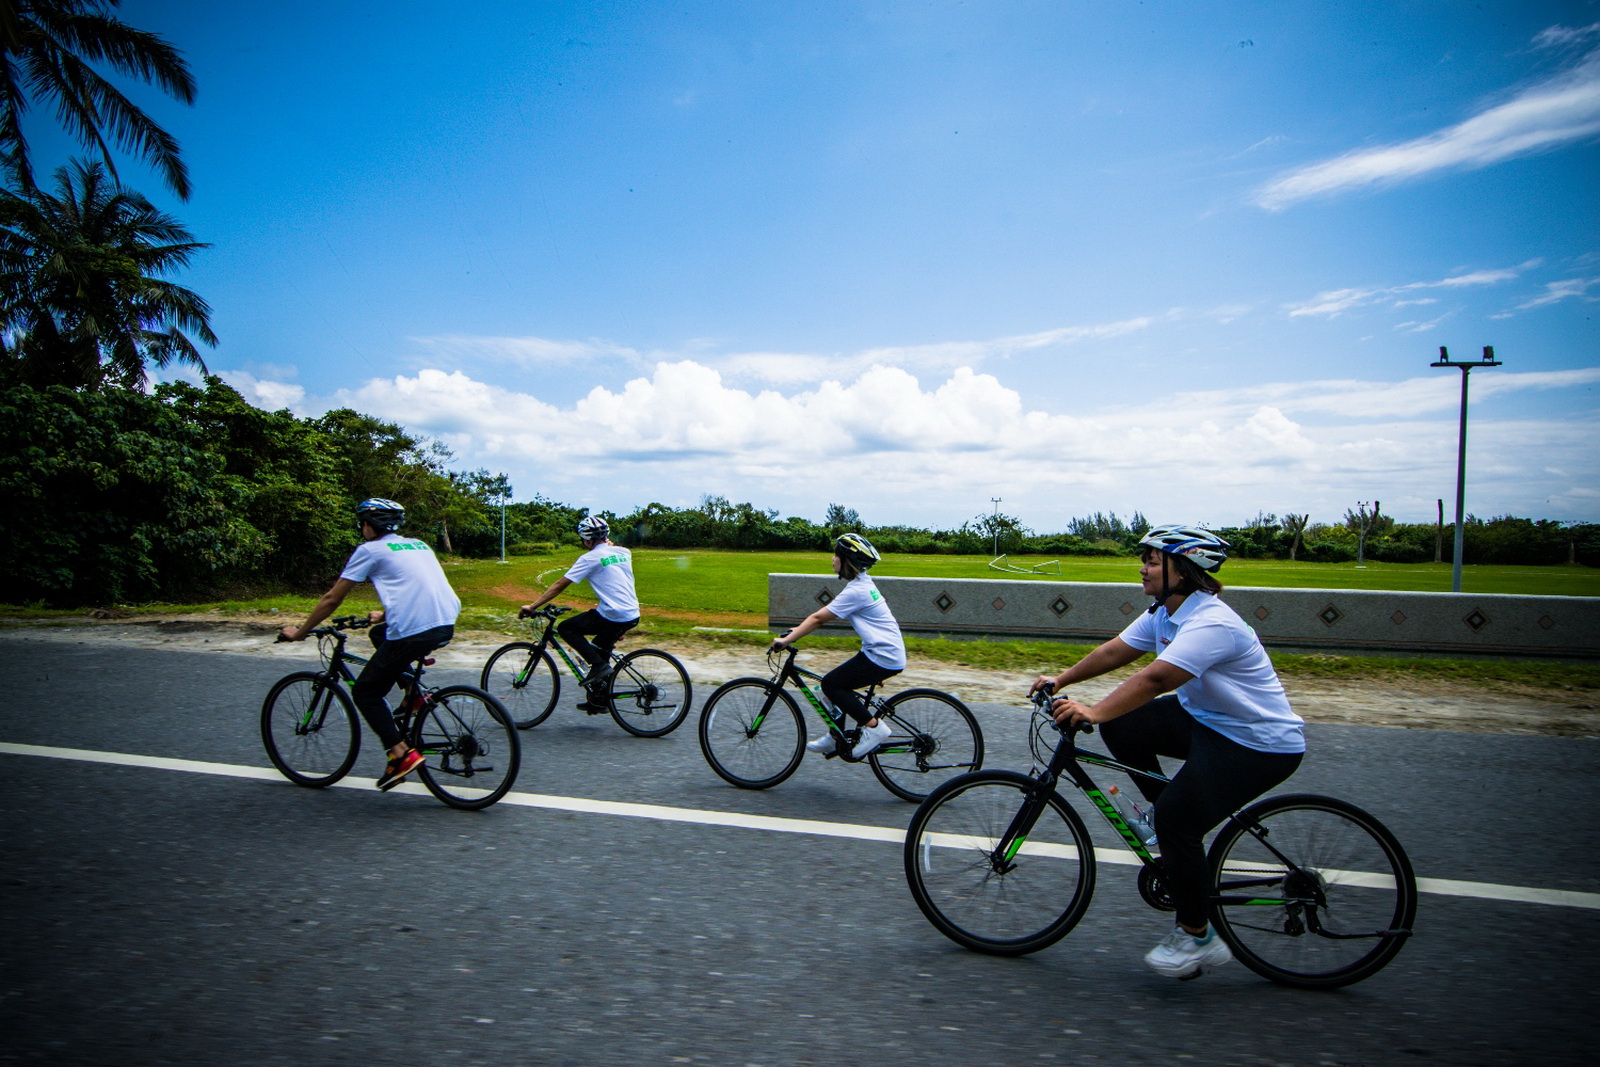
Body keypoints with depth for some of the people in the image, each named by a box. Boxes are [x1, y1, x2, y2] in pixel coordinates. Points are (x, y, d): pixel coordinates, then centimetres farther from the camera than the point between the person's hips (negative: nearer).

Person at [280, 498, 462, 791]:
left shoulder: (370, 550, 6)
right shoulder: (418, 545, 25)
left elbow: (332, 599, 8)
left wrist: (299, 632, 20)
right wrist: (384, 616, 52)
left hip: (414, 633, -7)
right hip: (446, 626, 7)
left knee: (365, 692, 11)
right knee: (380, 634, 33)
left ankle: (402, 755, -1)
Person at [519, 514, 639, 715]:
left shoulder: (590, 558, -7)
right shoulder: (624, 553, 11)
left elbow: (560, 584, -7)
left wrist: (533, 606, -3)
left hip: (611, 616, -8)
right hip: (633, 616, 8)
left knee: (565, 628, 6)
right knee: (601, 649, 26)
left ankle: (598, 665, -3)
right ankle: (598, 701, 28)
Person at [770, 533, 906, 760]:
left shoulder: (856, 591, -18)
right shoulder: (862, 583, 12)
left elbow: (818, 618, -18)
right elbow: (822, 615, 18)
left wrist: (787, 640, -14)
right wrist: (798, 630, 14)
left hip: (884, 657, -10)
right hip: (886, 651, 10)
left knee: (831, 684, -8)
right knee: (836, 684, 13)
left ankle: (873, 727, -4)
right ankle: (834, 738, 24)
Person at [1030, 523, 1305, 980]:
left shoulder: (1211, 624, -29)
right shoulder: (1164, 613, 1)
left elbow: (1155, 678, -39)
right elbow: (1114, 651, 5)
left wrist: (1093, 712, -45)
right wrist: (1062, 679, -2)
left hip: (1261, 744, -9)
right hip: (1204, 719, 9)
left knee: (1177, 820, -18)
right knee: (1120, 726, -4)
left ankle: (1197, 937, 1)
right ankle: (1165, 812, 12)